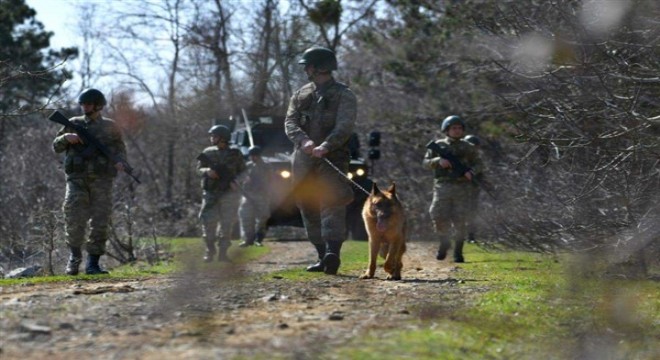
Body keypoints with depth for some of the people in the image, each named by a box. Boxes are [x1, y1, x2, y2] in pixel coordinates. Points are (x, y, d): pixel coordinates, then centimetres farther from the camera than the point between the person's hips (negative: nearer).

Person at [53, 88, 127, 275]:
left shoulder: (110, 127, 10)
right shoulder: (74, 124, 12)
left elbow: (120, 148, 11)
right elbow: (56, 146, 13)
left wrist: (119, 162, -10)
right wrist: (66, 137, -8)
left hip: (101, 179, 0)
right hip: (77, 178, 0)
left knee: (100, 222, -3)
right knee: (74, 220, -10)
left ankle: (93, 263, 3)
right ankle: (74, 257, 9)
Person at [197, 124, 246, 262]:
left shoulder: (235, 154, 3)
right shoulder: (208, 153, 8)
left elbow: (243, 172, 6)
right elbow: (199, 169, 7)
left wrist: (235, 181, -11)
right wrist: (207, 171, -15)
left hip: (229, 194, -1)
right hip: (211, 193, 1)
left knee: (226, 224, -2)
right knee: (209, 223, -4)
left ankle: (222, 252, 3)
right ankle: (210, 251, 7)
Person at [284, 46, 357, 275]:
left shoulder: (343, 96, 0)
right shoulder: (301, 94, 16)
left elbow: (344, 127, -14)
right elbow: (290, 122, 4)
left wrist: (325, 146, -30)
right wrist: (304, 140, -18)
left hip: (332, 159, -6)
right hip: (303, 159, 6)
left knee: (332, 204, -19)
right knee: (309, 209, 6)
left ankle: (333, 253, -32)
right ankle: (322, 256, 13)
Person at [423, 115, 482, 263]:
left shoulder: (468, 148, 9)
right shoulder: (438, 145, 8)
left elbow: (478, 163, 14)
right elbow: (426, 162, 7)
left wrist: (471, 172, -8)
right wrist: (438, 161, -13)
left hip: (462, 188, 0)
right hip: (443, 186, 0)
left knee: (459, 221, -4)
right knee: (439, 217, -8)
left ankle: (458, 251, 7)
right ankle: (444, 243, 17)